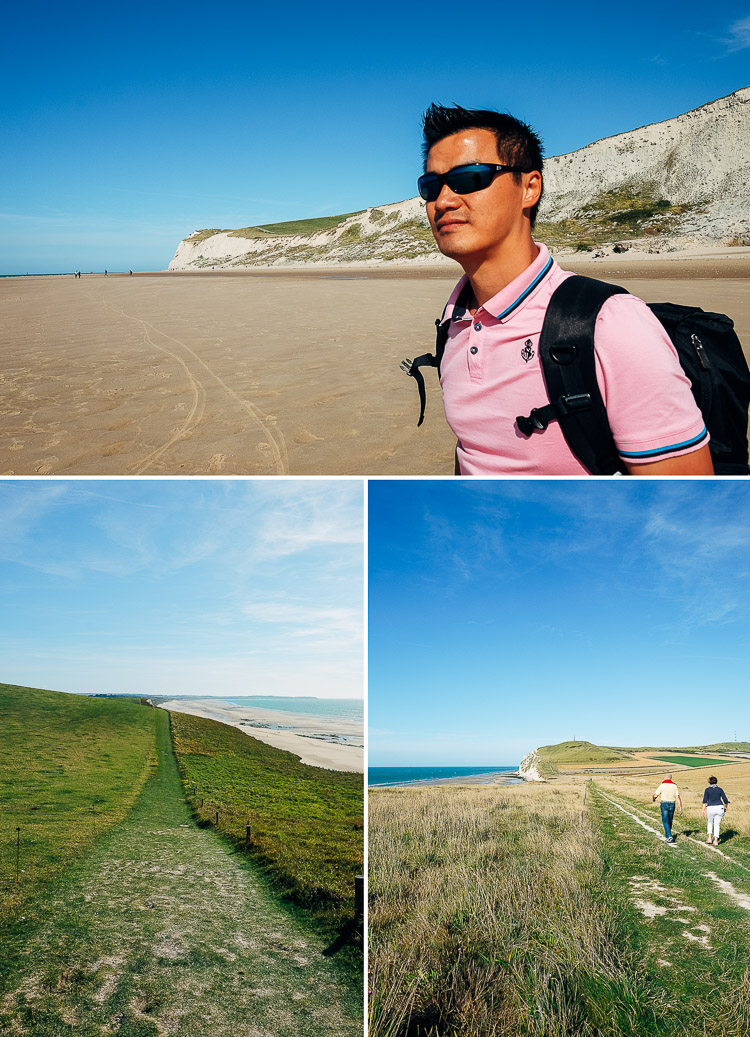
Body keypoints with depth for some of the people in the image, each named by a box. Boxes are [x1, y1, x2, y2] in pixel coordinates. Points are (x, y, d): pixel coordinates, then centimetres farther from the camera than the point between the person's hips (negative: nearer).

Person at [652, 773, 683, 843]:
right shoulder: (674, 786, 1)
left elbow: (655, 795, -2)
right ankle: (667, 834, 33)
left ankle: (669, 836, -16)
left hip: (664, 804, -3)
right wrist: (680, 808, -5)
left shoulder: (662, 785, -5)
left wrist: (653, 799, 21)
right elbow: (678, 798, -6)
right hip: (672, 804, 3)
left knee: (665, 821, -2)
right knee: (670, 820, 19)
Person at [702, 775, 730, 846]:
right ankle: (716, 841, 4)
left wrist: (703, 810, -5)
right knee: (717, 824, 10)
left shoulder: (707, 790, 2)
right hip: (719, 808, 1)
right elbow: (726, 800, 6)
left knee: (710, 822, 22)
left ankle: (709, 838, 13)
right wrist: (725, 807, 23)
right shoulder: (720, 789, 7)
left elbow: (705, 801, -5)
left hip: (710, 808, -1)